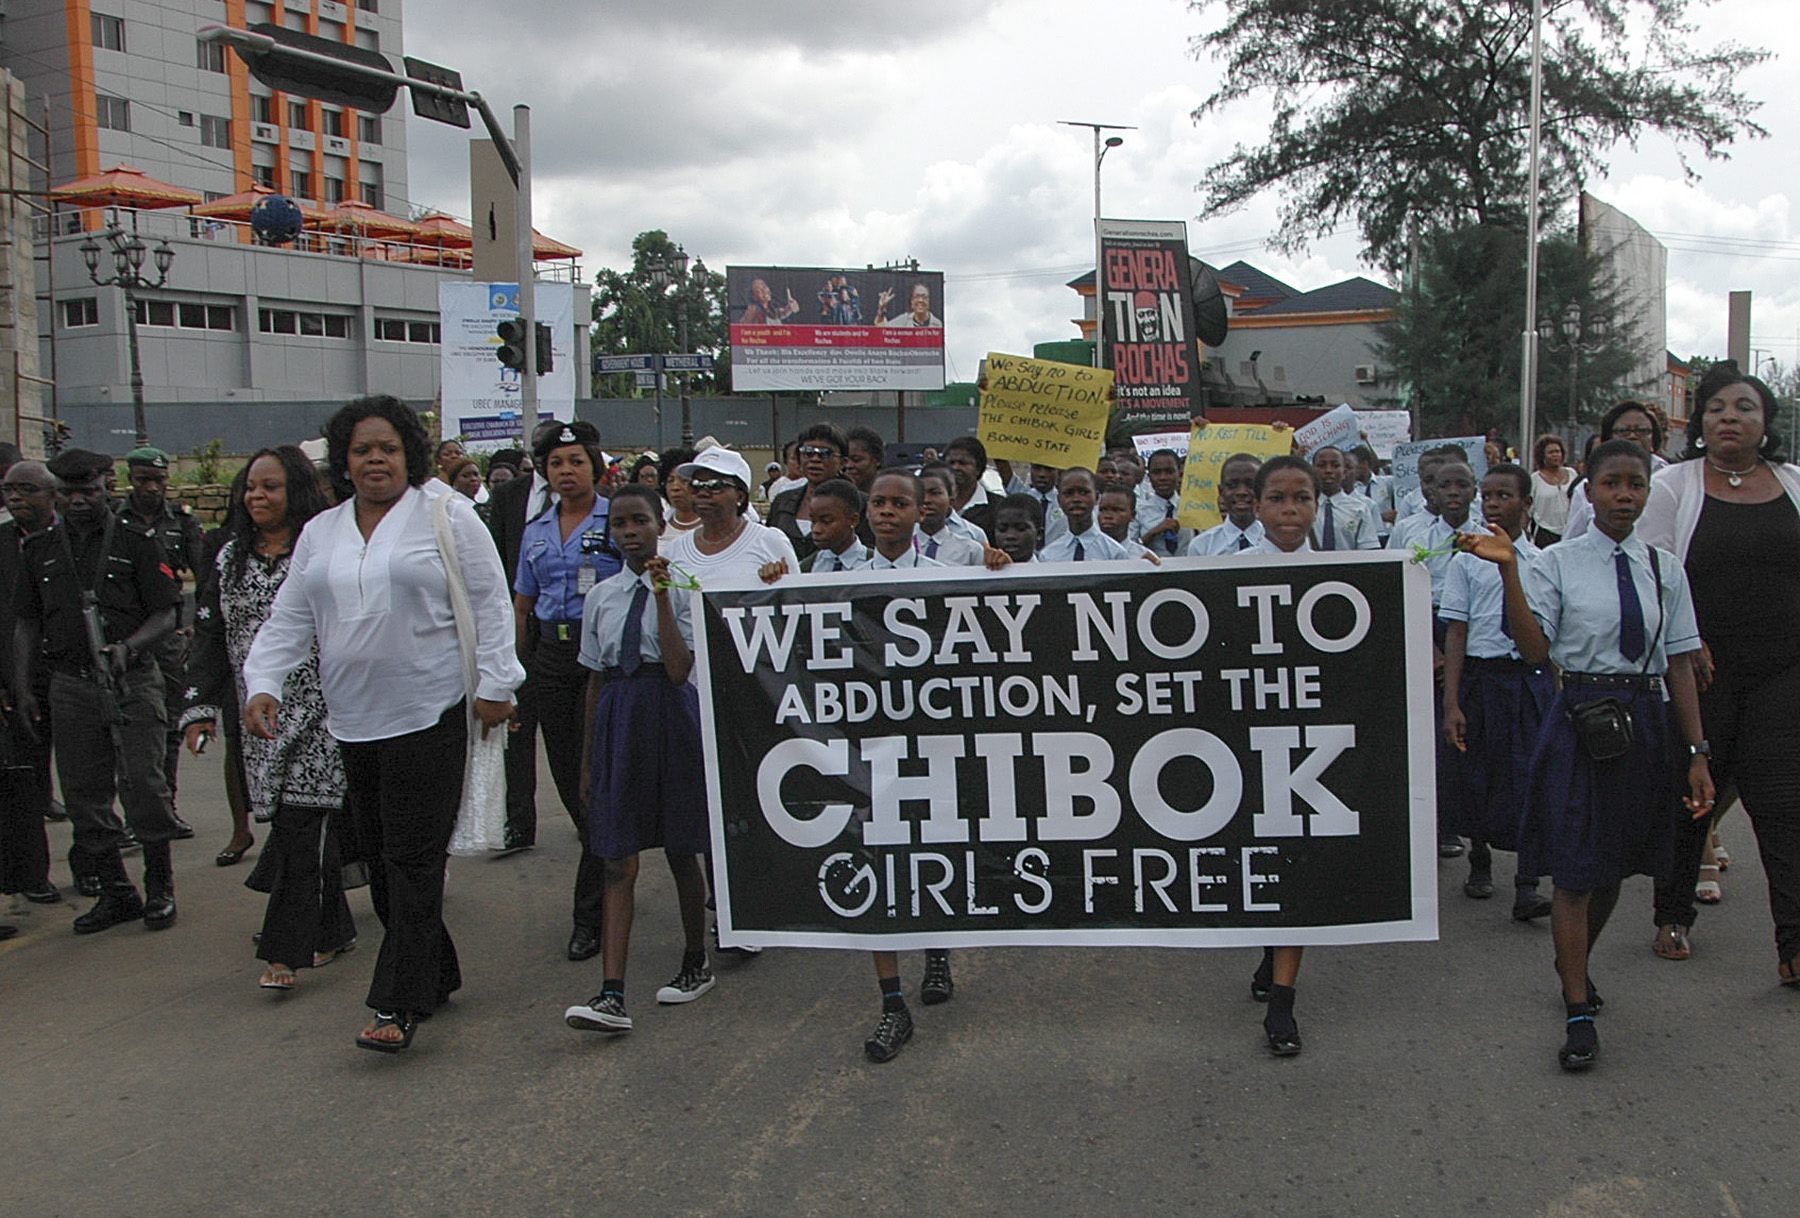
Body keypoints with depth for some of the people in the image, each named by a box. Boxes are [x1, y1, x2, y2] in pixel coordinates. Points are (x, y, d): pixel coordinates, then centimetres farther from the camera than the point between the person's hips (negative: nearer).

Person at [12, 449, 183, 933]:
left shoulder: (136, 543, 2)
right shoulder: (40, 549, 13)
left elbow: (166, 615, -1)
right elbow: (27, 622, 15)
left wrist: (126, 648, -17)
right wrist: (22, 688, 7)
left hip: (133, 681, -4)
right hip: (70, 685, 4)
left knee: (142, 782, -9)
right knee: (83, 793, 5)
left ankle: (160, 887, 7)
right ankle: (116, 893, 16)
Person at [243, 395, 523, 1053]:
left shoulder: (448, 516, 0)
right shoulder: (320, 532, 15)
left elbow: (489, 604, -2)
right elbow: (288, 620, 15)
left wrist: (493, 684, -7)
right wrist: (262, 684, 1)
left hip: (430, 716, -6)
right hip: (354, 722, 6)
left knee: (414, 856, -7)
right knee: (380, 855, 10)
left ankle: (399, 1004, -4)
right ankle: (435, 975, 23)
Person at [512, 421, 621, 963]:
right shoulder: (536, 532, 16)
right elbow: (522, 605, 20)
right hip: (549, 656, 6)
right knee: (566, 773, 8)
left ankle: (590, 912, -1)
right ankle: (613, 876, 28)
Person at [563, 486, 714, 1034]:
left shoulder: (681, 587, -3)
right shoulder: (601, 595, 9)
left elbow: (679, 669, -15)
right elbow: (595, 681, 13)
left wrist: (662, 593, -17)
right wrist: (587, 759, 14)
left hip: (671, 716, -3)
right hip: (617, 721, 3)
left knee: (681, 852, 10)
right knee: (618, 861, -3)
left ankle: (696, 963, 30)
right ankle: (612, 994, -5)